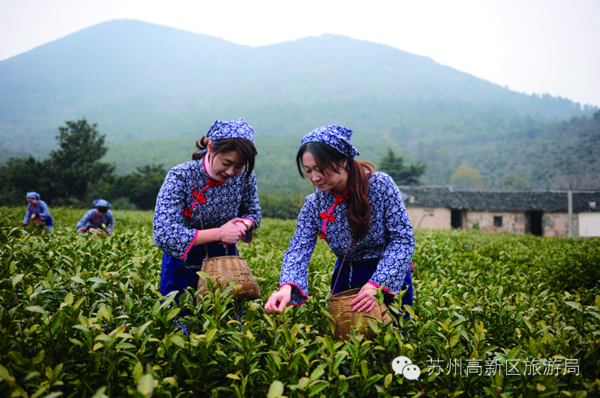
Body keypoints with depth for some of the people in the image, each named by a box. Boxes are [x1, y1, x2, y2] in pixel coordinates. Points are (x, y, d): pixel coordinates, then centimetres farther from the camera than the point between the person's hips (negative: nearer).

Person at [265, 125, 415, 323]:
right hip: (345, 280, 3)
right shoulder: (314, 205, -9)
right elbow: (298, 250, -17)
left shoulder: (381, 185, -18)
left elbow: (403, 239, -17)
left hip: (391, 278, -2)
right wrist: (287, 286, -39)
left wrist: (377, 284, -28)